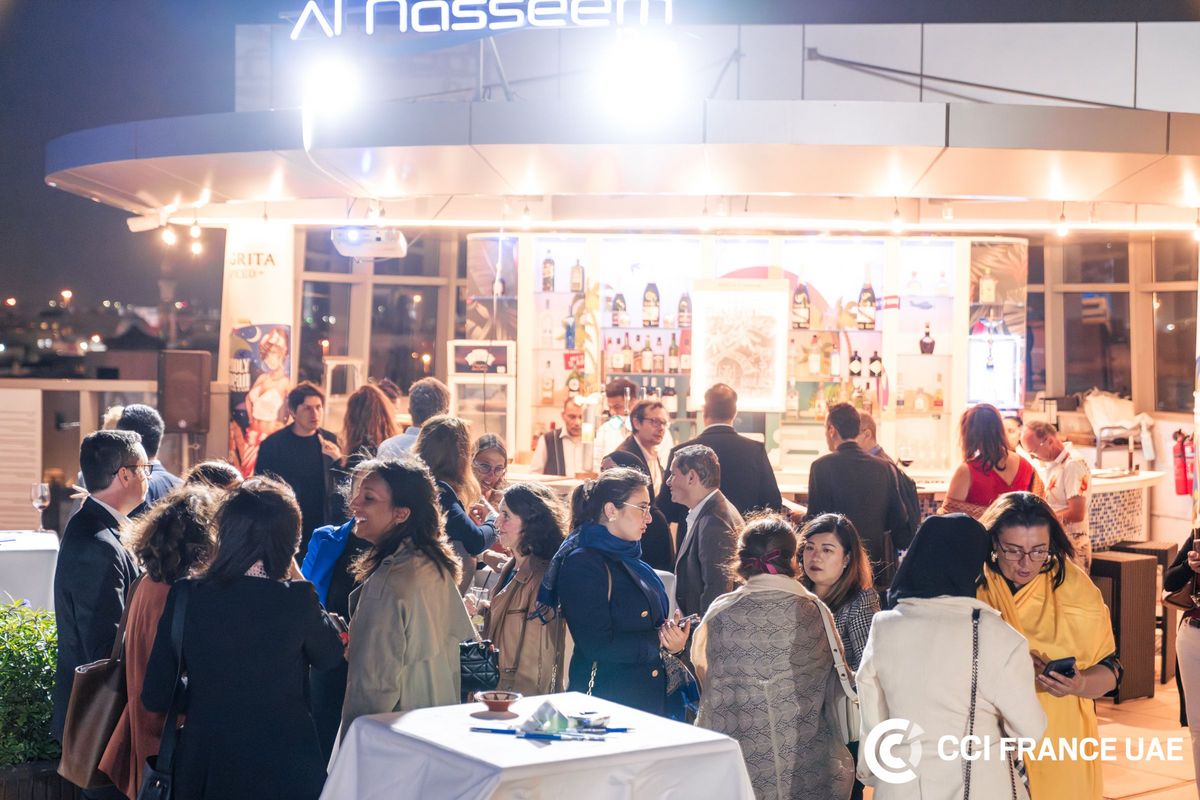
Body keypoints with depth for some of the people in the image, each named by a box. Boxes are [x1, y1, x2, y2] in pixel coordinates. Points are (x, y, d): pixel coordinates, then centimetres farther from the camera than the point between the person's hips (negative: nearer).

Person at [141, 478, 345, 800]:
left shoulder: (185, 596, -11)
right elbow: (330, 656, 4)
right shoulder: (296, 599, -17)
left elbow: (156, 697, -5)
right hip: (284, 765, -2)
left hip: (206, 766, 2)